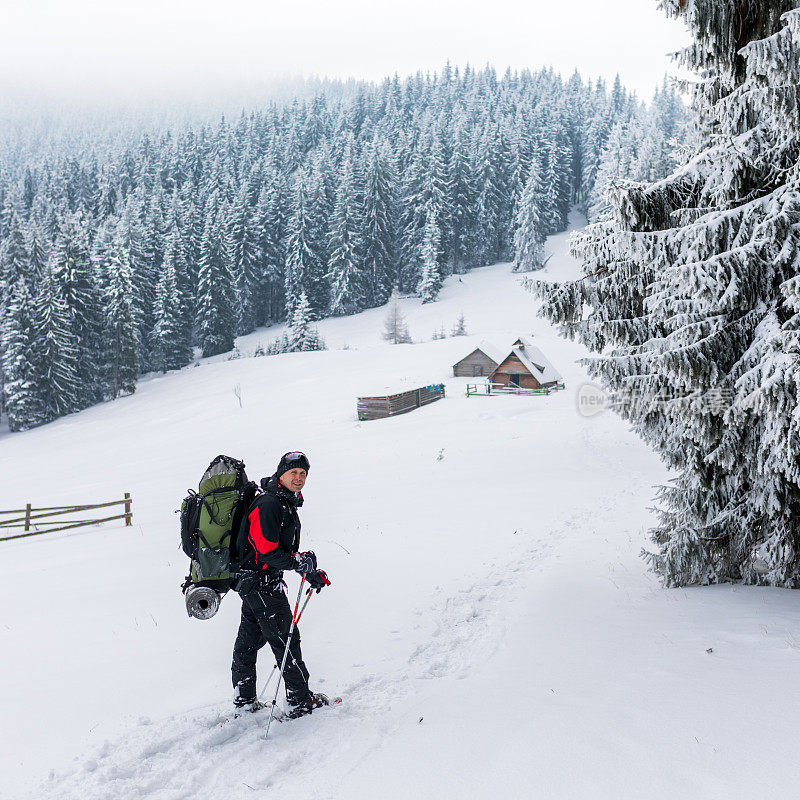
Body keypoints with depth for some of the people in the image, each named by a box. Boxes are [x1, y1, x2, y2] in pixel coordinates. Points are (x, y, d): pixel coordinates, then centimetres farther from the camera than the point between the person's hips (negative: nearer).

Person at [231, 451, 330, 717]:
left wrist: (311, 572, 10)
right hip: (261, 582, -11)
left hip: (252, 584, 11)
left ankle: (244, 700, 26)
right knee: (286, 639, -4)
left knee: (249, 640, 16)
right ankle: (300, 700, 5)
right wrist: (302, 562, -20)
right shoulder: (268, 505, -19)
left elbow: (287, 551, 20)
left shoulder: (288, 505, 14)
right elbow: (267, 551, -25)